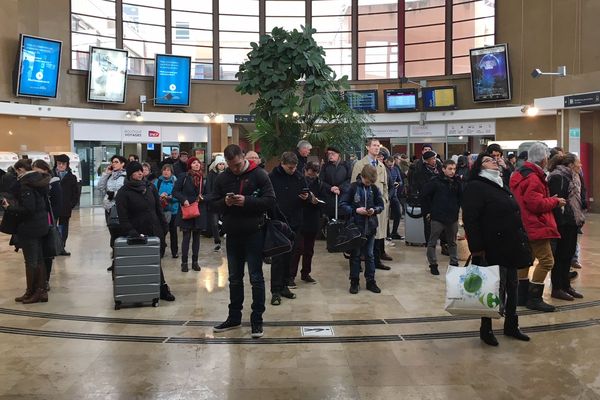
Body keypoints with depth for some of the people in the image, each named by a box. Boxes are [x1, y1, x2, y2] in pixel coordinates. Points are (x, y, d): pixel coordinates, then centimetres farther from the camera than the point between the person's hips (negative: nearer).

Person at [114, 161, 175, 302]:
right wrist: (132, 233, -20)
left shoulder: (150, 187, 8)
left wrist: (163, 227, 6)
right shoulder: (123, 193, -5)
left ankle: (162, 289, 12)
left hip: (155, 232, 4)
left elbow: (159, 210, 12)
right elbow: (123, 218, -10)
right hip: (138, 235, -4)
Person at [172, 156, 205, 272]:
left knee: (196, 236, 9)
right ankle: (184, 262, 8)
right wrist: (183, 200, -16)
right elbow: (175, 191, -4)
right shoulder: (183, 177, -4)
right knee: (186, 236, 0)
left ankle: (195, 261, 18)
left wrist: (203, 198, -5)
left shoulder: (203, 178, 6)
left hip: (199, 211, 4)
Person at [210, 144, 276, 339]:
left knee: (256, 278, 2)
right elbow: (213, 204, 8)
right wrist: (225, 202, -14)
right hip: (232, 235, 5)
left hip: (254, 234, -4)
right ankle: (234, 318, 27)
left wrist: (246, 201, -23)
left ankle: (257, 319, 13)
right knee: (234, 278, 15)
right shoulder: (222, 178, 6)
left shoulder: (259, 175, -7)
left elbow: (270, 201, -12)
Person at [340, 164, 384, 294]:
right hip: (356, 226, -2)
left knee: (369, 255, 10)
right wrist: (355, 210, -17)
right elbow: (343, 204, -5)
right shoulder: (353, 187, -7)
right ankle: (354, 282, 16)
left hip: (371, 226, 3)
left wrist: (375, 210, -11)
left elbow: (381, 205, 10)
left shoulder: (374, 189, 2)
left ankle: (370, 281, 20)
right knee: (355, 255, 7)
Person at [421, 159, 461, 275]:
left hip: (453, 218, 5)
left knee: (452, 242, 16)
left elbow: (460, 197, 19)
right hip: (437, 217, -4)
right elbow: (424, 196, -7)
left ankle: (454, 263, 28)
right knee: (432, 242, 3)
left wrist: (457, 208, 10)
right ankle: (433, 264, 14)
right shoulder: (435, 182, -10)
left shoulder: (457, 183, 5)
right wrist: (427, 211, -6)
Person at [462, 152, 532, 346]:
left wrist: (522, 241, 19)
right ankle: (486, 329, 18)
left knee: (512, 286, 15)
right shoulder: (475, 187, -11)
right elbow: (470, 220, -19)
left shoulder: (501, 186, 18)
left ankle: (511, 325, 31)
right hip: (492, 250, -9)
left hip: (511, 248, 9)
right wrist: (477, 248, -22)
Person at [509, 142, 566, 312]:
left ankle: (522, 294, 25)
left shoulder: (520, 174, 12)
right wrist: (555, 201, -8)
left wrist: (550, 200, 13)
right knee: (546, 260, -6)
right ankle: (534, 298, -2)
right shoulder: (533, 178, -20)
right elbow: (537, 204, -24)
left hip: (524, 226, 11)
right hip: (535, 226, -11)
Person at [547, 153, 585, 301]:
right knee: (561, 254, -3)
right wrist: (560, 221, -24)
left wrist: (579, 218, 15)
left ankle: (566, 285, 23)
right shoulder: (557, 177, -14)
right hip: (563, 223, -10)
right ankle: (557, 288, 6)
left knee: (569, 254, 14)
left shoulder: (571, 177, 16)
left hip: (572, 222, 10)